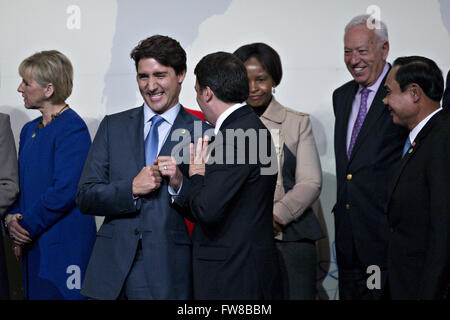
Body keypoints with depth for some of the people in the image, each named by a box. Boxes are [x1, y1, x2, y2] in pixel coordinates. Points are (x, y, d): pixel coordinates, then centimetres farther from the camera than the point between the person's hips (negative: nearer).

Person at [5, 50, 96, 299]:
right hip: (32, 246, 8)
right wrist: (13, 218, -1)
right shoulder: (30, 130, 17)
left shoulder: (72, 128, -12)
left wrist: (26, 225, -12)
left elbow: (64, 190, -19)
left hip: (64, 248, -8)